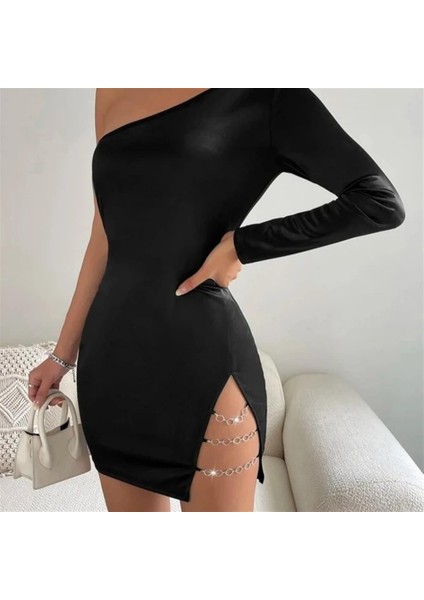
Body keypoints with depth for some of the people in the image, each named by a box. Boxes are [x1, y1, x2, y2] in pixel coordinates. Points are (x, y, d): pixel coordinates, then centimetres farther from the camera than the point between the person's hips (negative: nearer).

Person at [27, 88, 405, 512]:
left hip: (201, 356, -5)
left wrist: (242, 245, -9)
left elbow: (382, 202, -6)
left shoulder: (262, 97, -2)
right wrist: (64, 352, 16)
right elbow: (106, 238, 15)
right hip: (109, 354, 6)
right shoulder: (113, 93, 14)